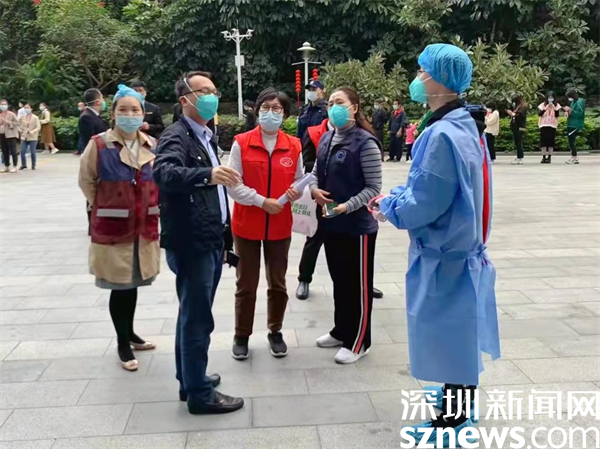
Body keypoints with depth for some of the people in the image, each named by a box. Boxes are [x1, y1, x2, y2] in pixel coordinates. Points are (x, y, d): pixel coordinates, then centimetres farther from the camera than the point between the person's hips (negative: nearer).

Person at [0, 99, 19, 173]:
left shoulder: (11, 114, -2)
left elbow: (17, 123, -6)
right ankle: (6, 167, 14)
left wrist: (9, 122, -17)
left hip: (10, 135, -6)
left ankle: (14, 167, -5)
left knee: (13, 151, -8)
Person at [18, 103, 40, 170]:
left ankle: (33, 166, 14)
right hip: (24, 137, 3)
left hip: (33, 138, -3)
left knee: (32, 152, 0)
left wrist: (32, 132, -22)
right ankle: (23, 165, 15)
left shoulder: (35, 117, -4)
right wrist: (20, 130, -2)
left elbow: (38, 127, -9)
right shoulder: (22, 117, 6)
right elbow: (19, 125, 18)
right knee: (22, 152, 0)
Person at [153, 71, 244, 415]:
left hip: (210, 242, 9)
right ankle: (200, 393, 14)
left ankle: (190, 380, 33)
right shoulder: (176, 136, -13)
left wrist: (225, 235, 20)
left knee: (194, 316, 19)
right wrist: (208, 173, -50)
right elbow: (164, 173, -34)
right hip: (191, 243, -9)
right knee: (198, 319, 0)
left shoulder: (207, 137, 15)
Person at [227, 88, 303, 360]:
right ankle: (242, 336, 26)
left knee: (278, 284, 13)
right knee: (246, 285, 10)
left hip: (280, 226, 2)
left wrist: (295, 193, -15)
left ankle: (275, 332, 31)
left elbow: (299, 181, 8)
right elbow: (233, 185, -10)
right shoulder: (241, 143, -7)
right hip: (247, 225, -2)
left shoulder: (294, 146, 1)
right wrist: (263, 201, -19)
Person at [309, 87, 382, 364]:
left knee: (359, 285, 6)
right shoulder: (326, 139, 7)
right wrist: (313, 189, -5)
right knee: (339, 281, 19)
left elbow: (374, 188, -15)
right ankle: (341, 332, 36)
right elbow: (316, 172, 16)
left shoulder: (365, 142, -15)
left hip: (358, 225, -7)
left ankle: (358, 343, 20)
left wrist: (346, 207, -25)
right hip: (331, 223, 7)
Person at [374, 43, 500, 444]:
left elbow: (425, 203, -25)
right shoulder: (466, 126, 6)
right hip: (461, 245, 10)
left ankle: (450, 421, 21)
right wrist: (396, 197, 6)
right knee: (459, 332, 23)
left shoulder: (442, 134, -26)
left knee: (446, 334, 4)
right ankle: (458, 395, 43)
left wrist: (389, 208, -7)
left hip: (443, 253, -10)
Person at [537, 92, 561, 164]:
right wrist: (545, 109, -24)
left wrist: (554, 108, -20)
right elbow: (539, 114, -9)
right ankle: (544, 157, 1)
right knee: (543, 141, -3)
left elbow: (557, 115, -5)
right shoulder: (542, 105, 4)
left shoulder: (556, 105, 5)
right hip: (543, 125, 0)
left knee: (551, 141, -2)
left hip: (552, 125, 0)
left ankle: (549, 157, 2)